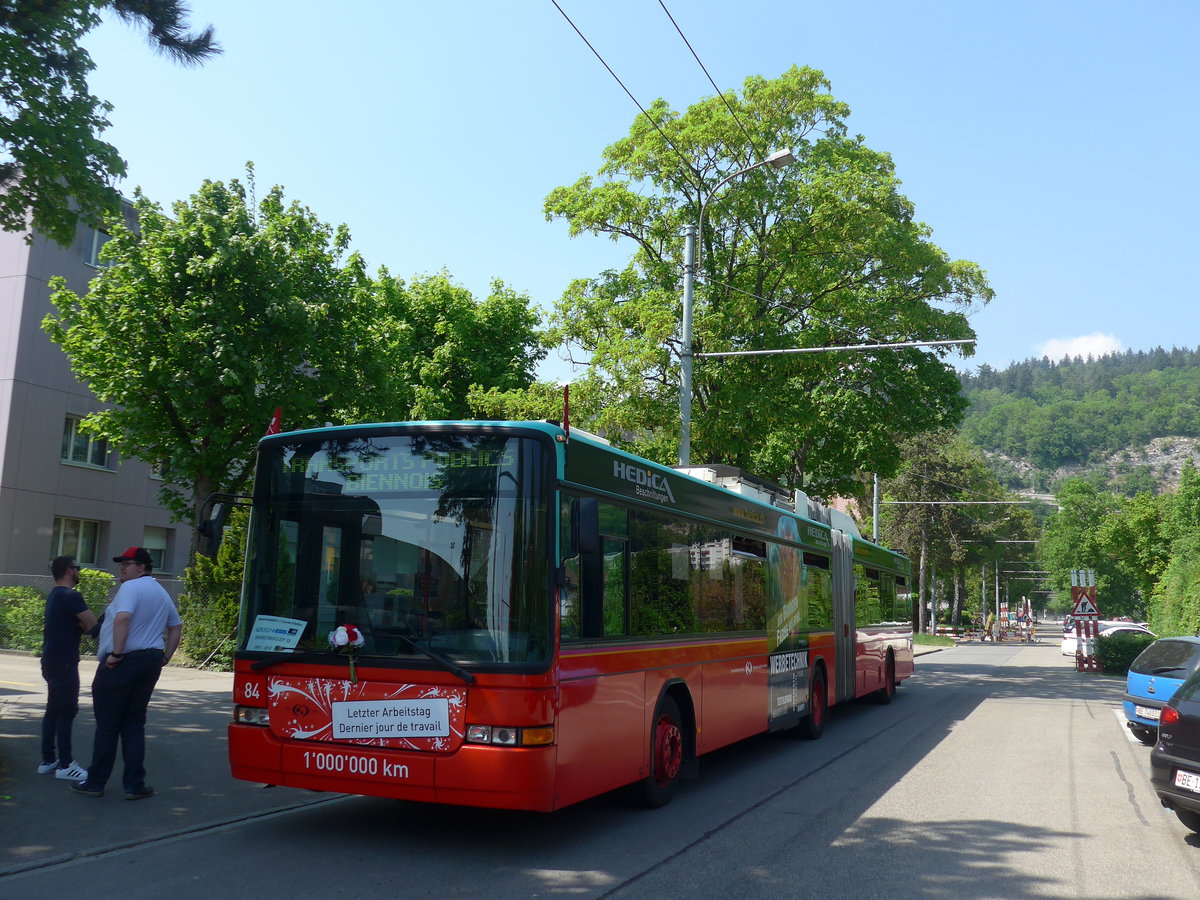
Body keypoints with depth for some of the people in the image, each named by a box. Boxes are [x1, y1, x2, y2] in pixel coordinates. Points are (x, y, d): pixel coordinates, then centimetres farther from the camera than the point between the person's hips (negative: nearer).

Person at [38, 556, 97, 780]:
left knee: (53, 710, 14)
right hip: (64, 663, -10)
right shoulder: (72, 596, -16)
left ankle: (48, 760, 19)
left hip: (51, 661, 10)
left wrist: (82, 625, -5)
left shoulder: (54, 596, 15)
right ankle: (65, 764, -2)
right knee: (67, 711, -5)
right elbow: (93, 626, -19)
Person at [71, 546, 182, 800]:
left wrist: (116, 653, -23)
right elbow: (176, 627, 20)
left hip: (122, 663, -7)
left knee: (107, 724, 4)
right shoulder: (161, 593, 16)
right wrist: (164, 657, 18)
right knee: (134, 724, 12)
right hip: (150, 662, 7)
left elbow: (123, 618, -27)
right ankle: (135, 785, 10)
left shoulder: (131, 587, -11)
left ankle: (95, 783, 12)